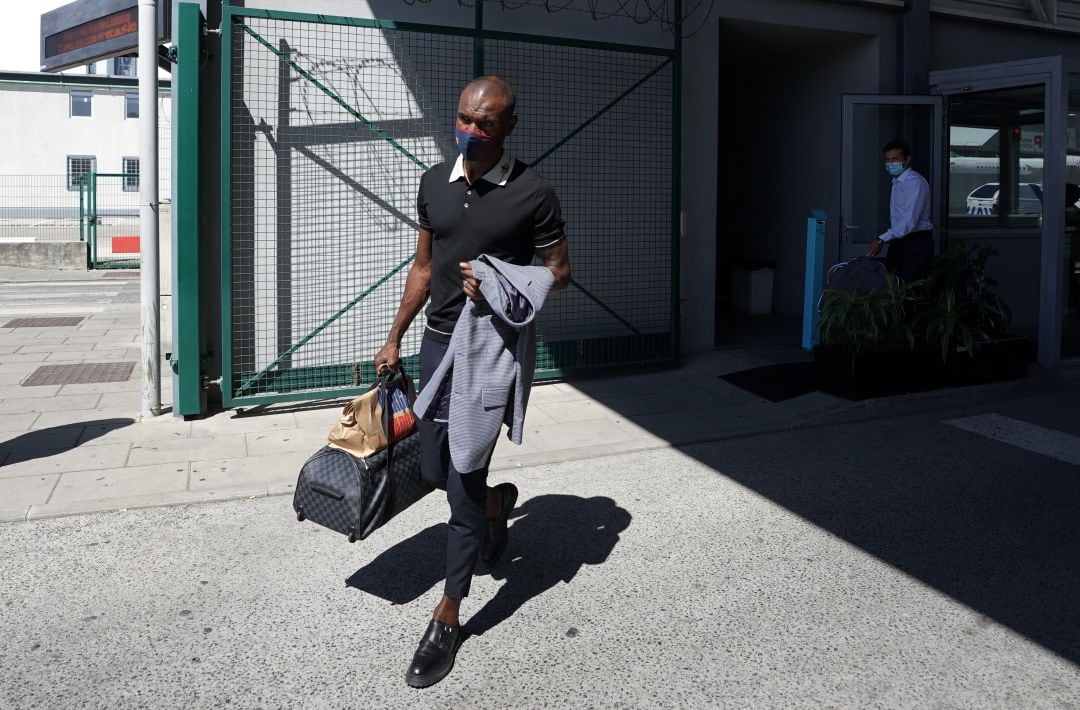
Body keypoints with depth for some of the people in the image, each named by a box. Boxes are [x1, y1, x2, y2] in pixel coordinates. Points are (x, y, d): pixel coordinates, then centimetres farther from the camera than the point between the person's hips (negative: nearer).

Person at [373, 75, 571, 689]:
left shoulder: (533, 193, -10)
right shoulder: (435, 182, 7)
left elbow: (559, 271, -2)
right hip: (438, 340, 6)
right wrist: (395, 338, 14)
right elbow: (424, 265, 14)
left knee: (463, 483, -4)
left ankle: (449, 617, 11)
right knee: (434, 468, 15)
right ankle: (498, 503, 48)